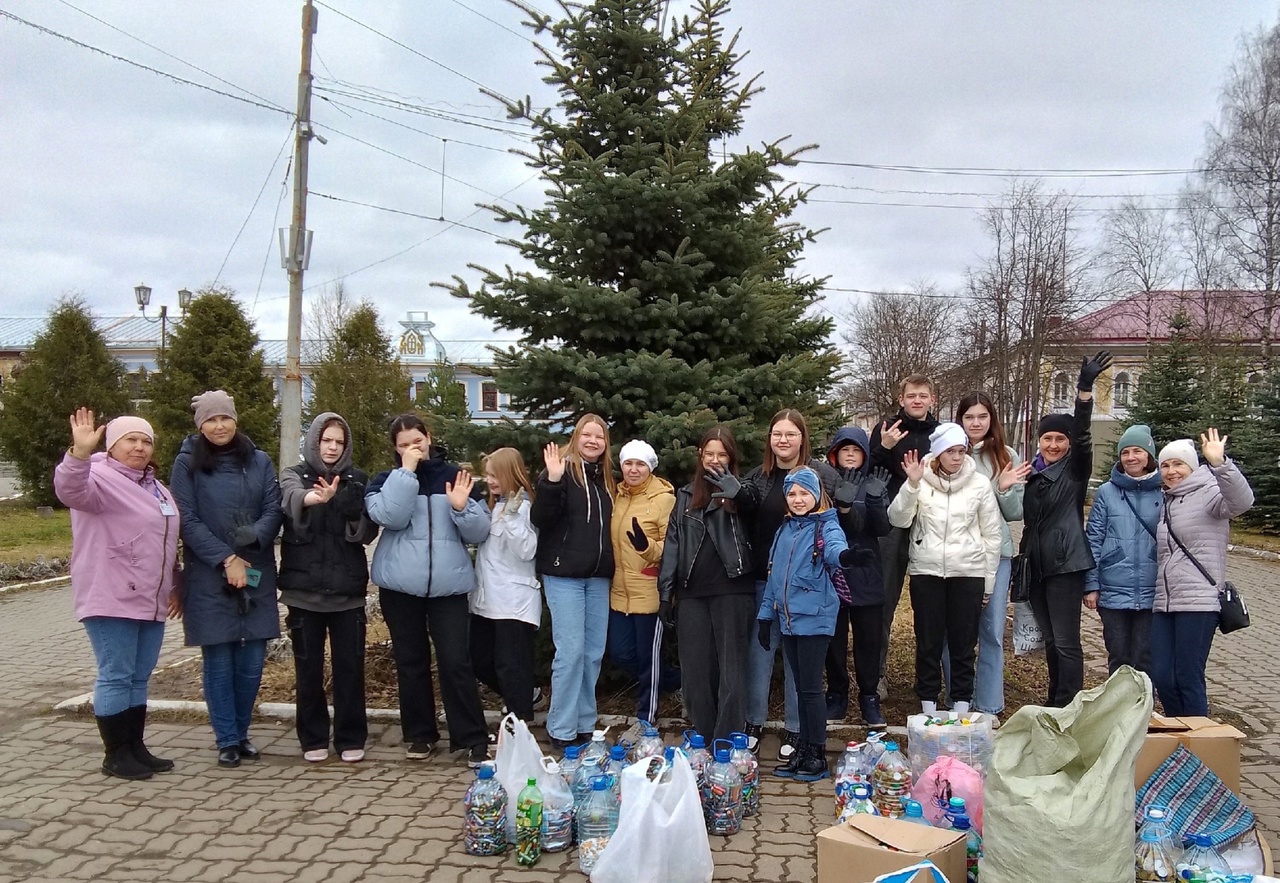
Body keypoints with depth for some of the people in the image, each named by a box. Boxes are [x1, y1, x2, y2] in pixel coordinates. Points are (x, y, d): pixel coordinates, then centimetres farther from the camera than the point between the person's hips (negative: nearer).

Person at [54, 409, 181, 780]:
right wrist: (79, 453, -49)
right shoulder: (100, 477, -8)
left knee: (139, 678, 13)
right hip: (111, 601, -8)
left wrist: (175, 585, 19)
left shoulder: (154, 487, 17)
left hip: (150, 602, 8)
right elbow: (71, 490, -32)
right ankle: (115, 754, 6)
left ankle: (136, 748, 21)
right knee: (115, 677, -3)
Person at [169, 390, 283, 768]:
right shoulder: (187, 464, -1)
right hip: (208, 578, -2)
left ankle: (241, 733, 21)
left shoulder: (259, 461, 7)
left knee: (251, 661, 5)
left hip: (256, 575, 2)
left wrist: (255, 535, -18)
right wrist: (227, 559, -14)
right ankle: (227, 740, 14)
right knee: (219, 661, 2)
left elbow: (274, 509, 2)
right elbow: (187, 521, -6)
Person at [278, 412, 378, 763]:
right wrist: (312, 497, -46)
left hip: (347, 588, 1)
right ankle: (313, 738, 20)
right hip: (304, 588, -1)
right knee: (308, 668, 7)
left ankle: (351, 738, 16)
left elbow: (369, 531, 2)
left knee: (349, 666, 4)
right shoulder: (295, 475, 3)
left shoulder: (357, 480, 7)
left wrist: (353, 520, -21)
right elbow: (291, 498, -22)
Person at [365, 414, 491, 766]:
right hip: (400, 586, 1)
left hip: (448, 585, -1)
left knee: (456, 661, -5)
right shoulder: (386, 480, 7)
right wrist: (407, 471, -14)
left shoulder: (453, 476, 7)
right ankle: (420, 734, 22)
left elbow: (479, 532, 3)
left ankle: (472, 739, 1)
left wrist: (462, 507, -16)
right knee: (410, 661, 9)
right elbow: (390, 517, -15)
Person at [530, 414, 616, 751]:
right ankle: (561, 730, 3)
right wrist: (552, 480, -26)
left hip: (598, 576, 6)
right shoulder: (560, 470, -5)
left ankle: (584, 724, 20)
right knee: (570, 651, -7)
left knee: (594, 653, 8)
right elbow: (541, 519, -15)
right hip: (564, 574, -6)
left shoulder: (606, 478, 14)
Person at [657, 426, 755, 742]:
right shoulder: (686, 495, 16)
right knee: (696, 670, 6)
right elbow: (672, 544, 13)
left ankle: (727, 743, 0)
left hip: (732, 591, -3)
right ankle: (702, 741, 16)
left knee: (731, 667, -3)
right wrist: (665, 593, 6)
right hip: (691, 593, 4)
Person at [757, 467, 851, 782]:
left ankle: (818, 754, 8)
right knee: (801, 687, 13)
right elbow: (774, 575, 18)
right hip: (788, 618, 6)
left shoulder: (826, 525, -6)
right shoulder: (784, 529, 13)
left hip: (814, 618, -6)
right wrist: (766, 615, 16)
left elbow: (835, 545, -30)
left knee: (811, 687, -3)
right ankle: (804, 749, 21)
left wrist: (843, 554, -54)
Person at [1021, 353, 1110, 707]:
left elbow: (1082, 432, -20)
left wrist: (1085, 388, -33)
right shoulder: (1032, 473, 13)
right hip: (1037, 566, 6)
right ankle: (1054, 704, 23)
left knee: (1066, 642, -7)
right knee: (1050, 641, 14)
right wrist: (1023, 560, 20)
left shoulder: (1075, 469, -3)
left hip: (1066, 565, -6)